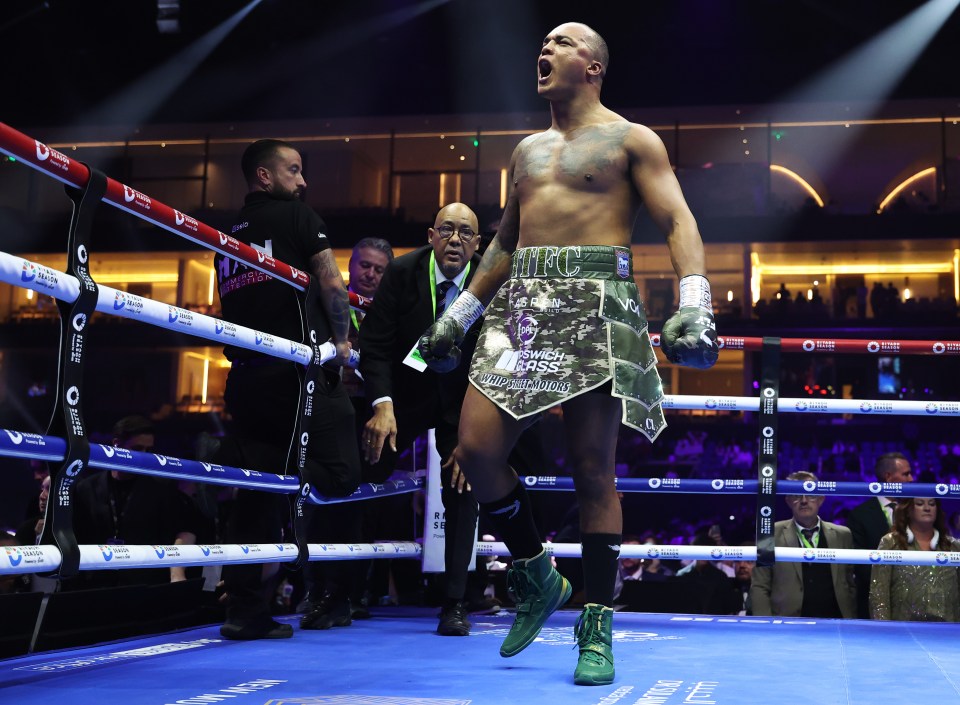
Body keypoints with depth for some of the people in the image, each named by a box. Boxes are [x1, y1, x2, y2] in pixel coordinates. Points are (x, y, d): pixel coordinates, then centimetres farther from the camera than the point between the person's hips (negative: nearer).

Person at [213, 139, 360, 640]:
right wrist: (341, 340, 6)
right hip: (300, 372, -7)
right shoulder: (297, 214, 1)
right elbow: (332, 284, -8)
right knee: (340, 473, -2)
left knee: (259, 489, 9)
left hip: (247, 378, 7)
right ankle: (244, 459, -21)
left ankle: (245, 609, 5)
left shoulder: (228, 235, 21)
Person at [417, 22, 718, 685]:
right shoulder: (527, 150, 24)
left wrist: (696, 305, -20)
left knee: (593, 470, -5)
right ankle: (537, 578, 12)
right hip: (523, 305, 6)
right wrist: (459, 314, 26)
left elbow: (679, 221, -4)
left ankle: (598, 627, 4)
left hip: (597, 303, -5)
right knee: (477, 448, -9)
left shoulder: (631, 140, 6)